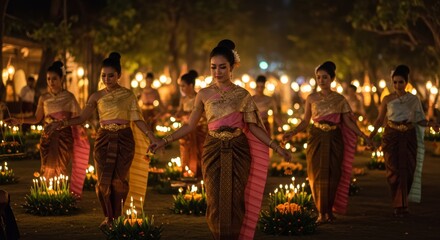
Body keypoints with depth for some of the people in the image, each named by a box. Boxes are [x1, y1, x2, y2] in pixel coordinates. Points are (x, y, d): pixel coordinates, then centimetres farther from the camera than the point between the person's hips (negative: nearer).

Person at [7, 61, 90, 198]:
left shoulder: (69, 97, -1)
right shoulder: (44, 98, 6)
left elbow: (78, 117, 2)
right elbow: (37, 118, 9)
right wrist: (19, 121, -2)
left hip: (64, 137, -2)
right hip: (48, 137, 2)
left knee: (61, 168, -5)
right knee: (47, 167, 0)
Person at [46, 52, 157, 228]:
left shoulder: (128, 95, 2)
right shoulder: (97, 97, 5)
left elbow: (138, 120, 2)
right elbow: (82, 118, 1)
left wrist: (153, 139, -6)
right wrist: (62, 124, -15)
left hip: (124, 140, -1)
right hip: (104, 139, 1)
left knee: (118, 180, -3)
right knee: (103, 180, -4)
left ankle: (118, 216, 13)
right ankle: (108, 216, 13)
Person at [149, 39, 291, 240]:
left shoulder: (242, 95, 2)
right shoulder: (204, 94, 3)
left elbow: (253, 127, 2)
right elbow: (190, 126, 7)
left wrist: (276, 147, -5)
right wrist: (164, 141, -1)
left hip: (238, 152, 0)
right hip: (213, 151, 1)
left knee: (236, 200, 0)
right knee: (216, 200, 0)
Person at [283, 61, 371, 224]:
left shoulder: (340, 99, 4)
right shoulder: (312, 98, 5)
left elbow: (348, 121, 5)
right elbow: (305, 121, 7)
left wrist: (363, 135, -2)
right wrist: (292, 133, -6)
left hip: (334, 140, 0)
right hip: (317, 139, 0)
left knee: (333, 174, 1)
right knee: (317, 174, -4)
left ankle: (330, 210, 12)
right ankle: (321, 212, 1)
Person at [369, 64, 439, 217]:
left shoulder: (414, 100, 3)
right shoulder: (387, 99, 1)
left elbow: (419, 119, 7)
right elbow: (380, 119, 5)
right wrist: (373, 132, -10)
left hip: (409, 138, 1)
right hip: (392, 136, -1)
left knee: (408, 170, 0)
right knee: (394, 171, -5)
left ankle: (402, 204, 14)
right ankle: (399, 206, 1)